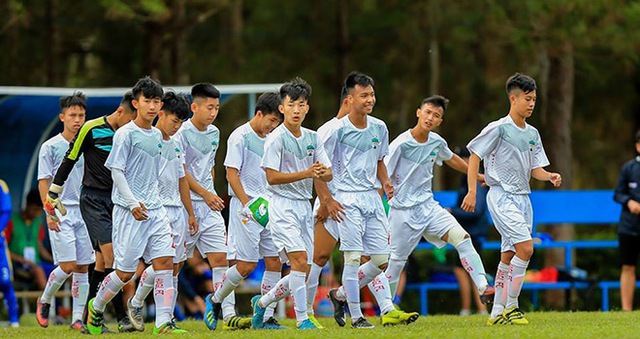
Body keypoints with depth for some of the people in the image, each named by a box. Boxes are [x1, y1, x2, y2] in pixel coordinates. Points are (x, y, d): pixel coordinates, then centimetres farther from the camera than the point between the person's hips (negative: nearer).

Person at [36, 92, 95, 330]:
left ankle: (77, 318, 6)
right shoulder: (51, 147, -3)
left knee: (82, 267, 2)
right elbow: (44, 181, -4)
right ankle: (44, 301, 13)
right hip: (61, 213, -5)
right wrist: (49, 212, -13)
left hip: (85, 212, 5)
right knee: (67, 265, -12)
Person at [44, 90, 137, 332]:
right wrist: (53, 194, 1)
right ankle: (122, 317, -20)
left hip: (117, 201, 6)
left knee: (102, 260, 6)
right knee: (111, 253, -18)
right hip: (93, 199, -6)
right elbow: (69, 160, -2)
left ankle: (89, 318, 15)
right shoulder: (92, 129, -9)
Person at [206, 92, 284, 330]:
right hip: (245, 206, -8)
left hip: (268, 208, 8)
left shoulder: (269, 139, 14)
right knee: (246, 264, -9)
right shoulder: (240, 137, -8)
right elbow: (231, 174, -12)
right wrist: (248, 204, -18)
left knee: (274, 261, 1)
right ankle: (215, 301, 12)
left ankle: (268, 318, 5)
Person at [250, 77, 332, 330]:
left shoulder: (312, 138, 10)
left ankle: (262, 302, 26)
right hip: (282, 205, -7)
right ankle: (302, 319, -15)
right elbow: (272, 177, -15)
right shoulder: (276, 138, -9)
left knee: (303, 270, 6)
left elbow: (328, 175, 9)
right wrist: (307, 173, -20)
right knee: (300, 259, -19)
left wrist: (322, 171, -16)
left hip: (304, 205, 7)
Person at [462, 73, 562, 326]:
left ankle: (497, 313, 11)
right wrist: (472, 191, -11)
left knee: (508, 256, 8)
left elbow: (535, 169, 14)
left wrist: (550, 177, -7)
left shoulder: (532, 133, 12)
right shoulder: (498, 128, -9)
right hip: (502, 197, -7)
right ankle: (511, 306, -11)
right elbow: (474, 156, -6)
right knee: (525, 248, -19)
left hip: (523, 198, 7)